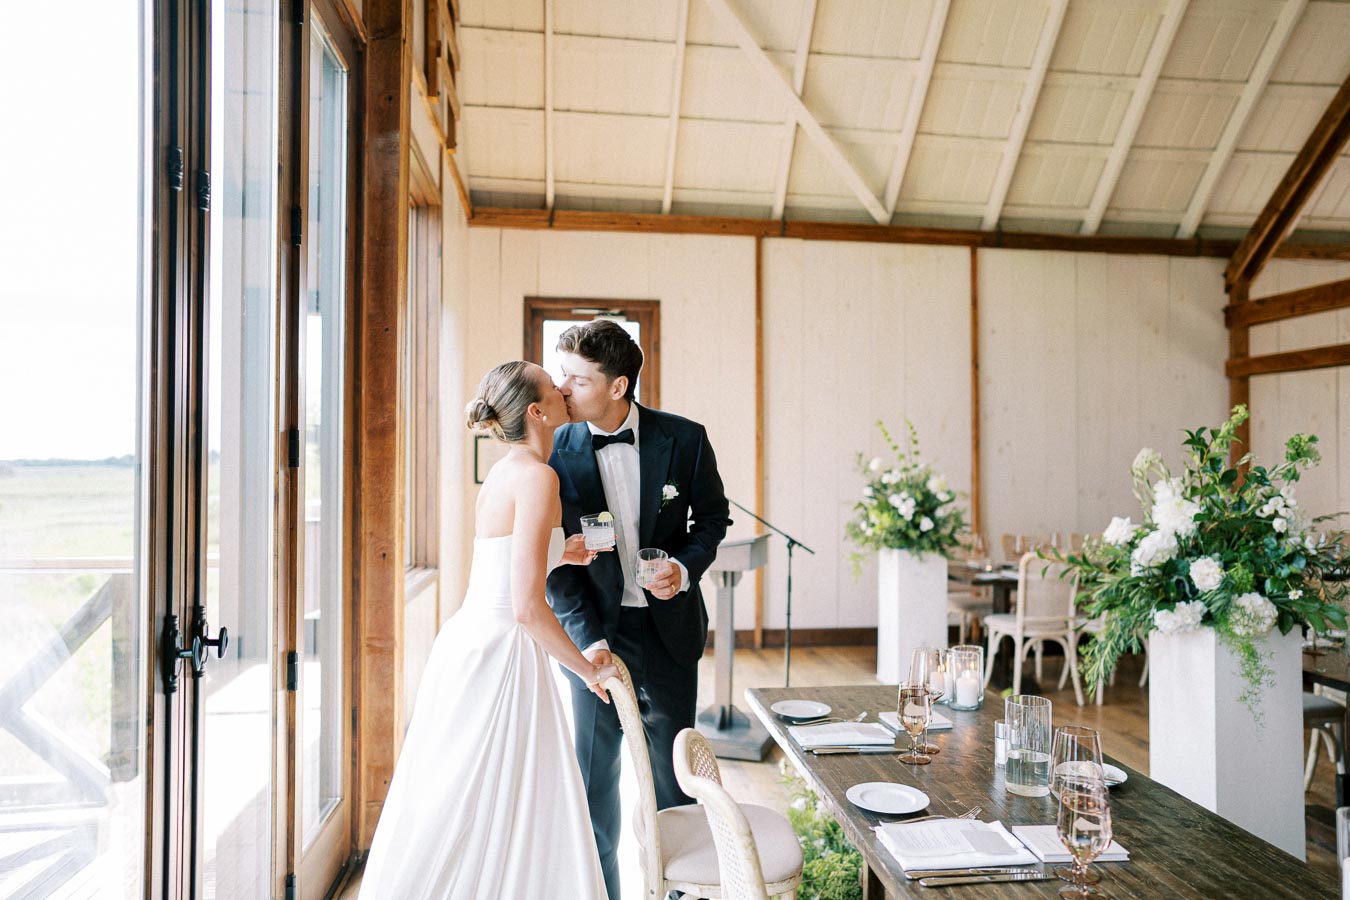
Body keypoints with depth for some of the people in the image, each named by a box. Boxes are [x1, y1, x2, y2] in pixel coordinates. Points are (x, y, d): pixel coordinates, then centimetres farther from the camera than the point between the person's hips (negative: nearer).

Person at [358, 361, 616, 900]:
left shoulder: (506, 471, 12)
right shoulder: (538, 475, -16)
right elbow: (527, 607, -22)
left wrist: (556, 556, 18)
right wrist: (588, 669, -10)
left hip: (467, 644, 9)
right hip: (500, 655, -9)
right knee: (494, 821, 2)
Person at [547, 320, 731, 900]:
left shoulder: (684, 438, -9)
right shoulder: (559, 452, -8)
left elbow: (712, 517, 5)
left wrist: (686, 566, -14)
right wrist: (586, 636, -16)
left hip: (668, 625, 0)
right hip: (597, 630, 0)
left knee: (672, 771, 13)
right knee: (594, 771, 8)